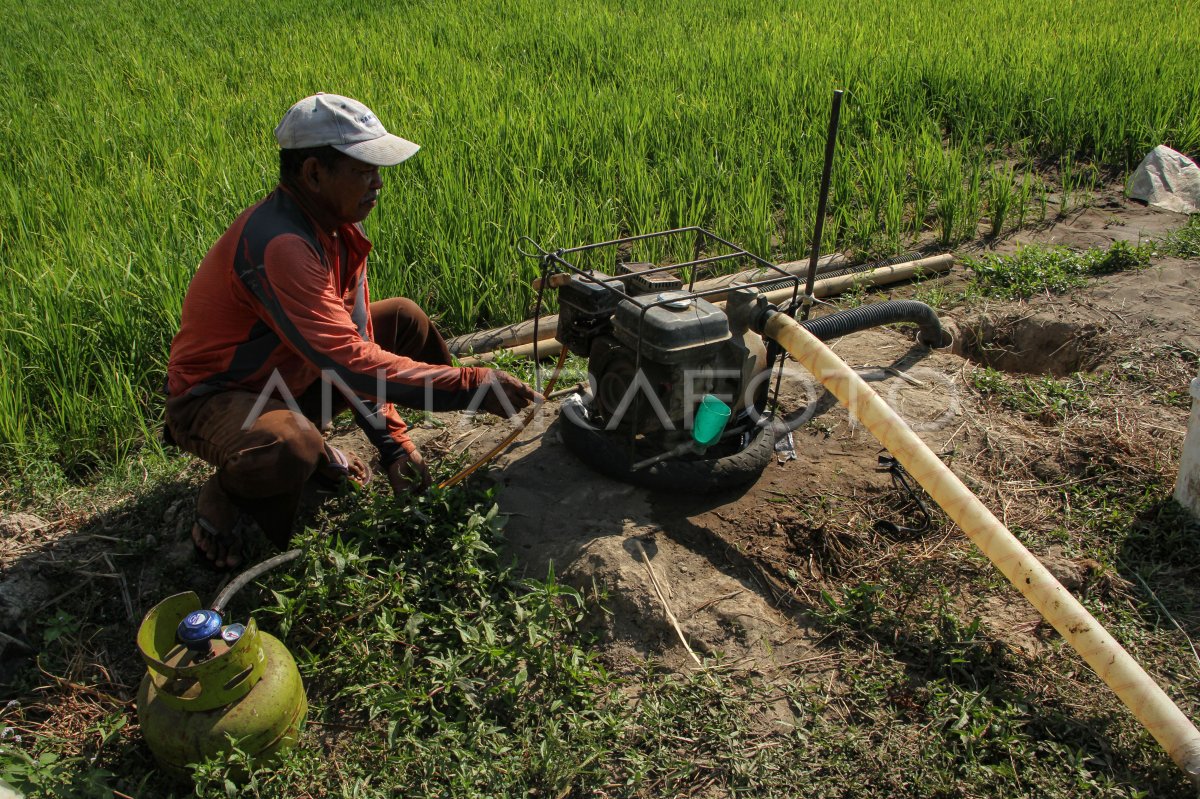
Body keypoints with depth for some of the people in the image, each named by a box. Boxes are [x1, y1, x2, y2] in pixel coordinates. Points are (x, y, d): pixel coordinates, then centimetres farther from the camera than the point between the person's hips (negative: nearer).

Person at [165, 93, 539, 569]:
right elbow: (347, 360, -39)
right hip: (213, 396, -9)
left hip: (287, 376, 9)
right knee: (285, 452, -42)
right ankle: (223, 497, -5)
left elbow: (354, 340, 2)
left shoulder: (333, 225, -4)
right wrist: (471, 387, -37)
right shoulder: (277, 244, -33)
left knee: (404, 320, 6)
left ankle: (311, 446, 10)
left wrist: (391, 442, -3)